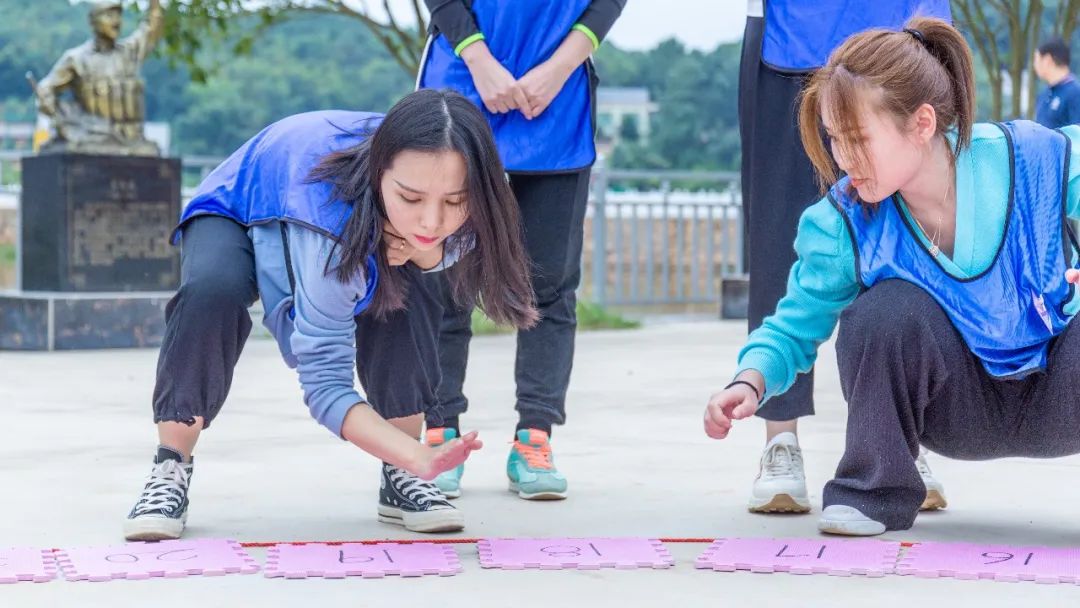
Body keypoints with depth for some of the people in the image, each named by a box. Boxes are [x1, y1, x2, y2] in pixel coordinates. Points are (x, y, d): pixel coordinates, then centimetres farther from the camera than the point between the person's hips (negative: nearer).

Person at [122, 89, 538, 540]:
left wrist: (418, 250, -34)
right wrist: (422, 457, -55)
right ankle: (170, 472, -19)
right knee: (211, 291, -36)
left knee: (406, 299, -26)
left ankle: (399, 478, -11)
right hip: (234, 212, -4)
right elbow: (325, 381, -40)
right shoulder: (331, 216, -44)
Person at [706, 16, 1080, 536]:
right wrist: (751, 382, -25)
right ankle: (876, 490, -8)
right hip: (962, 411, 1)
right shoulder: (846, 220, -15)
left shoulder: (1038, 162, -21)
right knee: (887, 309, -30)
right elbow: (794, 327, -3)